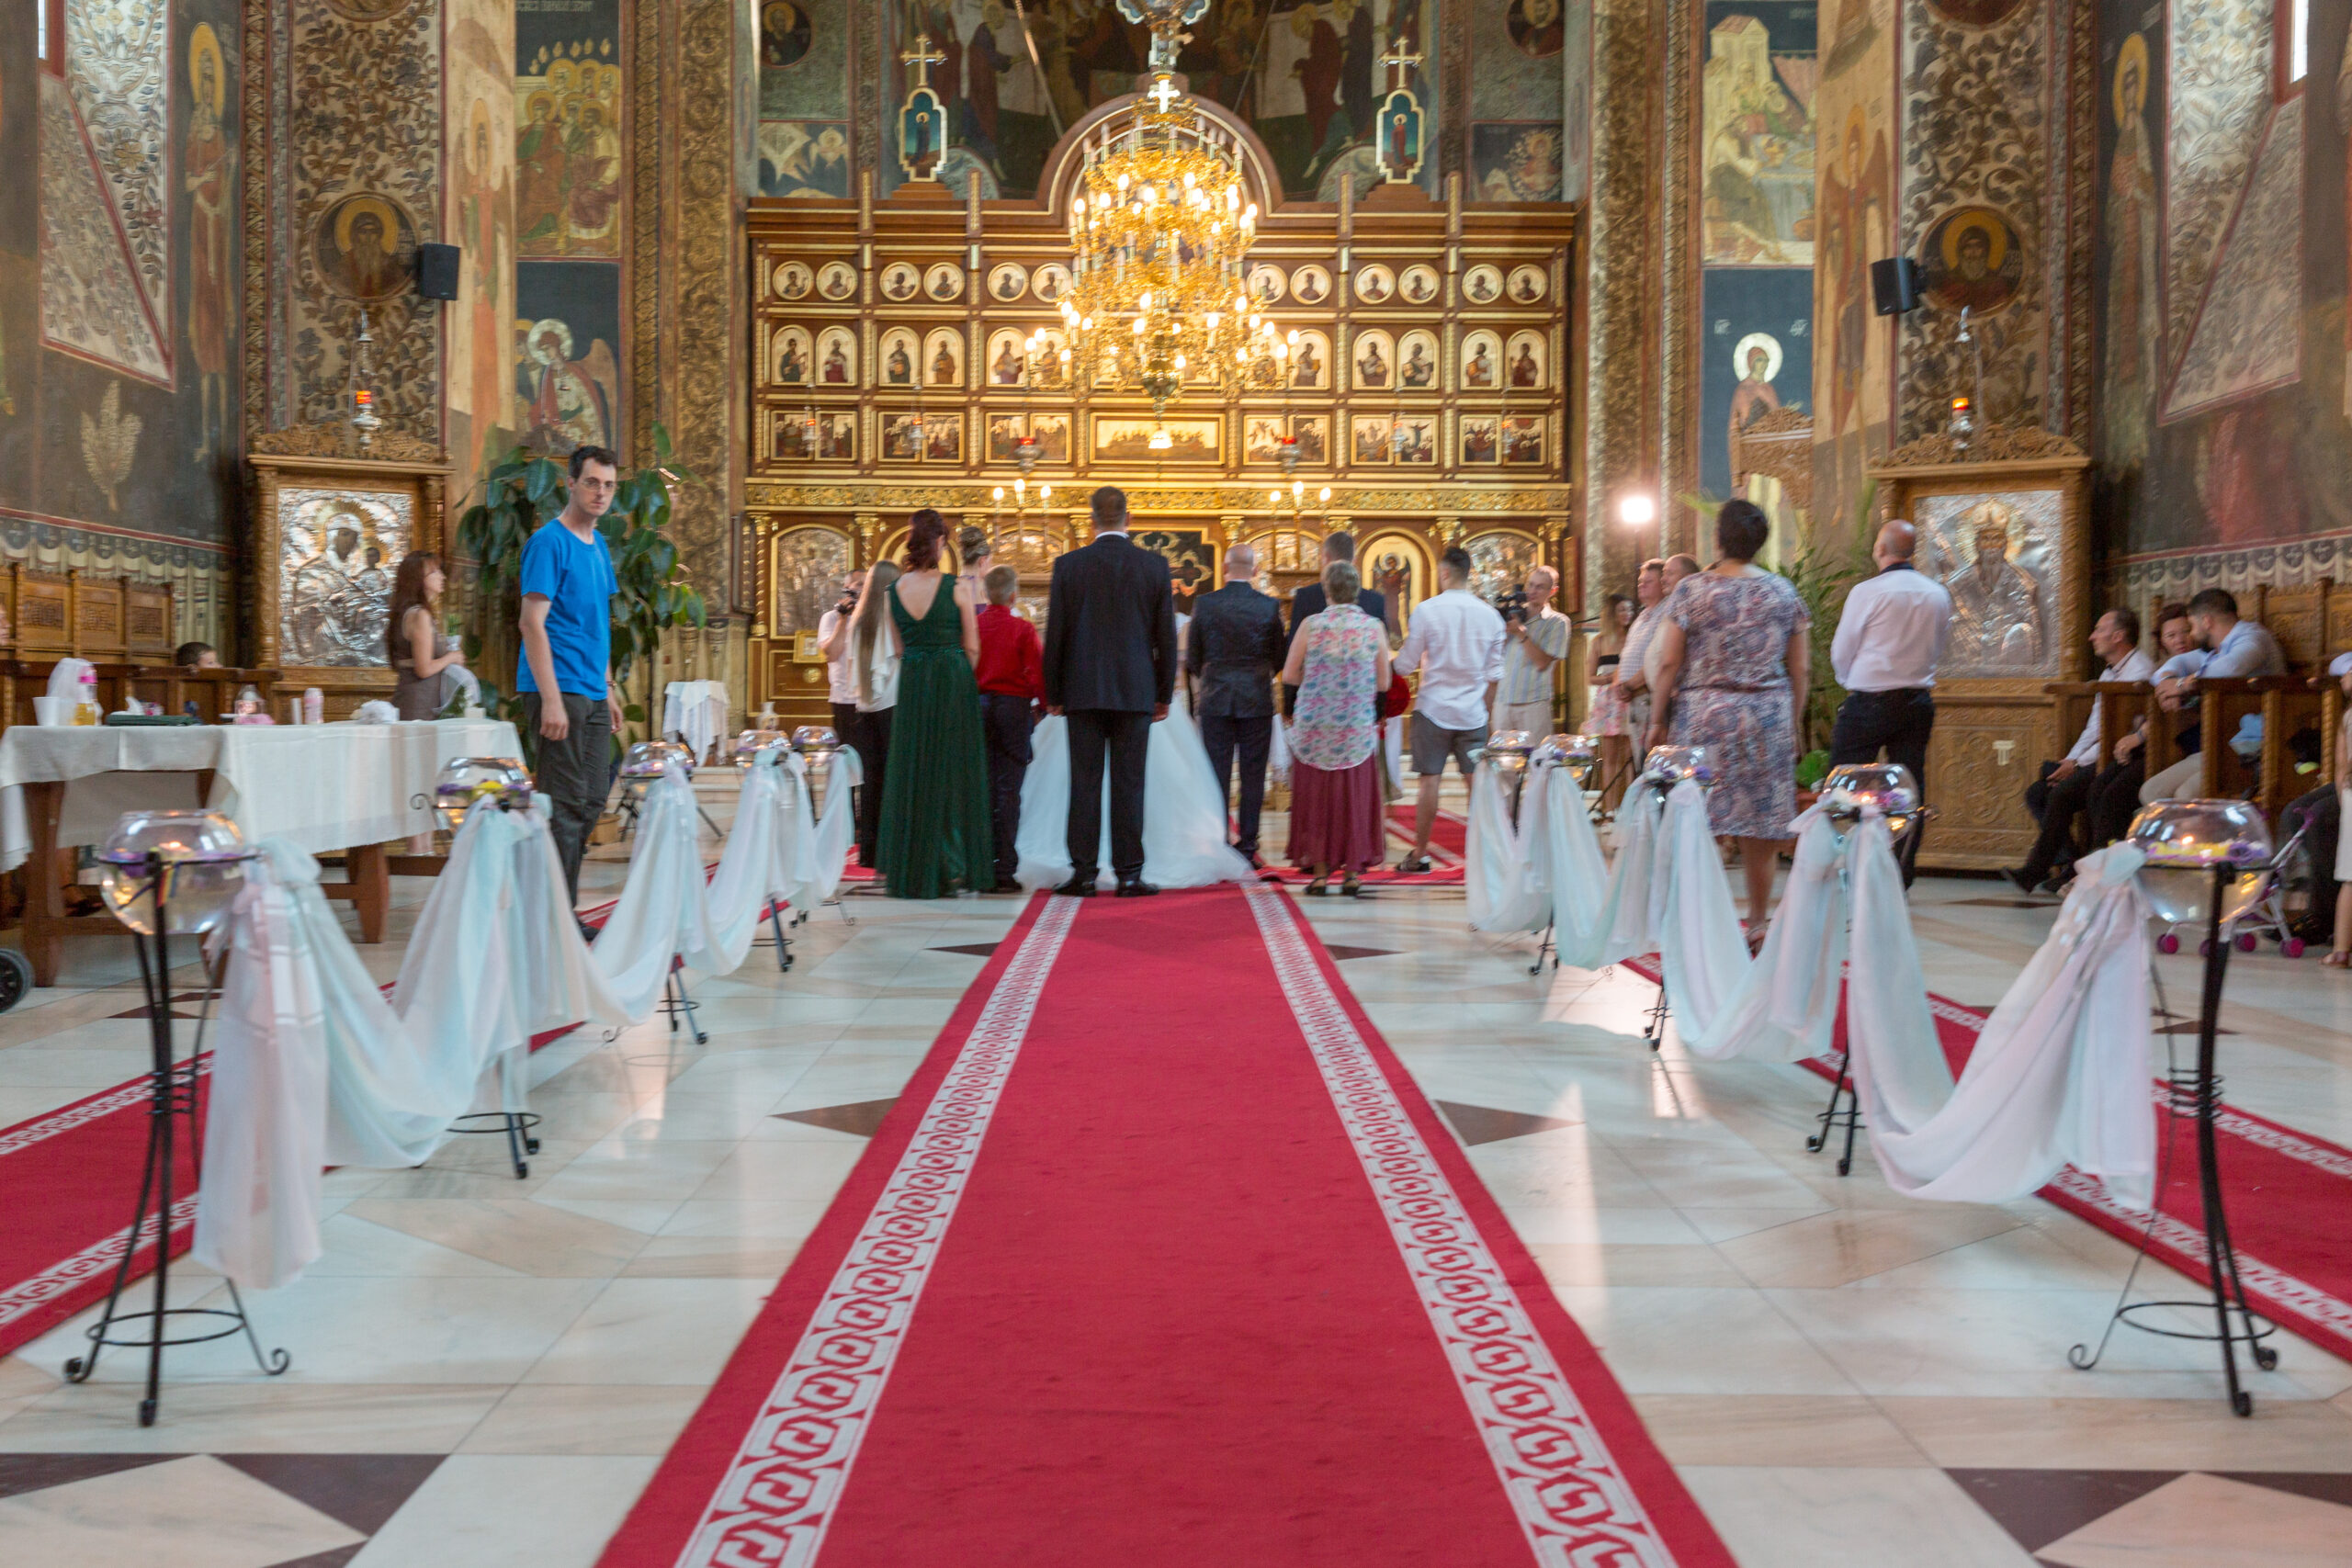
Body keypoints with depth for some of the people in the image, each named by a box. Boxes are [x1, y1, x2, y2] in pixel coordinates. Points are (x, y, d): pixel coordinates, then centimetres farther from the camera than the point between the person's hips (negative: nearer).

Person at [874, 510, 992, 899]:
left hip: (910, 686, 3)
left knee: (912, 773, 11)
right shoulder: (956, 588, -10)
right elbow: (972, 648, -4)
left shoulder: (892, 591, 0)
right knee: (953, 772, 5)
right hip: (954, 683, -3)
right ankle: (953, 870, 4)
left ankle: (909, 871, 15)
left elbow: (900, 649, 8)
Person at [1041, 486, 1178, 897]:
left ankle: (1083, 873, 4)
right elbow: (1166, 635, 3)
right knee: (1129, 784, 2)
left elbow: (1055, 634, 1)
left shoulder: (1068, 565, -1)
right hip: (1135, 690, 0)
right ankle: (1128, 874, 3)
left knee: (1084, 784, 3)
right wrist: (1165, 693, 11)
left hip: (1083, 690, 0)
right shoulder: (1155, 565, 1)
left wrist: (1053, 693, 10)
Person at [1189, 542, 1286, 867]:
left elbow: (1192, 659, 2)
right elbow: (1280, 657, 3)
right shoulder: (1270, 606, -5)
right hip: (1257, 700, 0)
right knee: (1253, 777, 5)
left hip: (1215, 699, 0)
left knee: (1217, 776, 5)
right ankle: (1247, 847, 5)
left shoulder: (1204, 604, -4)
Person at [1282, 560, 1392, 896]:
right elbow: (1383, 682, 1)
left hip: (1314, 729, -1)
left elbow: (1289, 674, -3)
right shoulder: (1373, 627, -5)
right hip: (1358, 731, 1)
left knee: (1316, 800, 9)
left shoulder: (1311, 625, -9)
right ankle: (1352, 872, 13)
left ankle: (1319, 871, 10)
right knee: (1354, 800, 11)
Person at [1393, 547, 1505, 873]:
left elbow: (1406, 665, -3)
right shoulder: (1489, 614, 3)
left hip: (1434, 709, -2)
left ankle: (1420, 854, 7)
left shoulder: (1427, 610, -8)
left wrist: (1405, 645, 18)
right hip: (1473, 712, 3)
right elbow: (1494, 673, 7)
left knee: (1430, 781, 1)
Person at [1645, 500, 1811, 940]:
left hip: (1702, 718, -2)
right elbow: (1801, 669, 7)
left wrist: (1657, 720, 4)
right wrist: (1794, 723, 17)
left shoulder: (1690, 591, -3)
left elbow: (1668, 663, -4)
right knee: (1761, 828, 7)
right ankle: (1756, 927, 12)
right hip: (1769, 719, 2)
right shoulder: (1784, 593, 6)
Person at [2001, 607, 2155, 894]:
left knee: (2062, 793, -26)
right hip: (2096, 761, 10)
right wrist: (2070, 760, 4)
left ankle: (2035, 872, -19)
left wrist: (2078, 764, -17)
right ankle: (2074, 864, -11)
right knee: (2036, 793, -2)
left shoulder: (2140, 670, -11)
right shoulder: (2109, 674, 21)